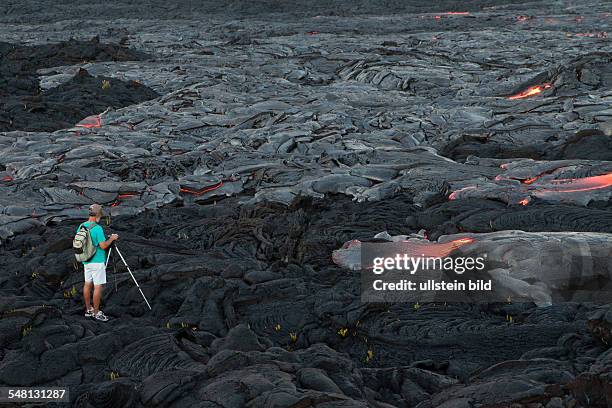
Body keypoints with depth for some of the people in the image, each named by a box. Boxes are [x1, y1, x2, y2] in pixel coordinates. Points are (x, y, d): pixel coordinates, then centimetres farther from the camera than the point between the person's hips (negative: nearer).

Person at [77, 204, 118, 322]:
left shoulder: (81, 226, 4)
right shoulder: (97, 228, -19)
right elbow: (103, 246, -20)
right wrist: (111, 239, -5)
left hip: (86, 261, 8)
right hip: (97, 261, -8)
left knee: (88, 284, 14)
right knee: (98, 286, -2)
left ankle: (88, 309, 22)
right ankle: (96, 312, 1)